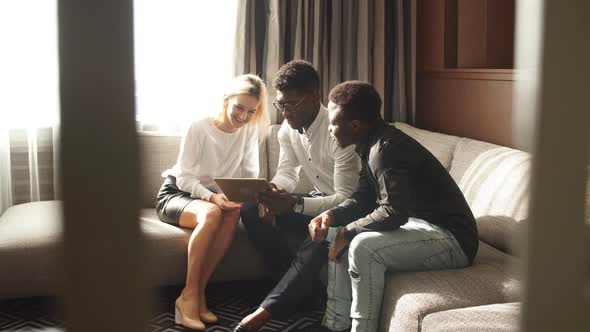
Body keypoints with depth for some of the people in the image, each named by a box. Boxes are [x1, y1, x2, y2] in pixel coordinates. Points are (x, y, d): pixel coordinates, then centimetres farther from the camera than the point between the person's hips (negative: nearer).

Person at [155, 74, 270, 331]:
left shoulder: (249, 131, -1)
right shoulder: (199, 128, -15)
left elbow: (250, 175, -1)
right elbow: (184, 177, -16)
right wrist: (211, 197, -34)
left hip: (214, 197, 4)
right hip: (176, 193, -4)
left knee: (233, 213, -33)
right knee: (211, 214, -38)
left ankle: (196, 294, -28)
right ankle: (190, 295, -29)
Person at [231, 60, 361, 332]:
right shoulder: (288, 128, -4)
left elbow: (347, 199, -29)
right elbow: (287, 172, 5)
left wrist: (295, 204, -41)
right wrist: (272, 190, -21)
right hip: (318, 199, 8)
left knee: (321, 238, -40)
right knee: (251, 210, -12)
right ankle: (297, 288, -6)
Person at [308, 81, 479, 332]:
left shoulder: (386, 149, -23)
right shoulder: (374, 144, 7)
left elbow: (393, 213, -30)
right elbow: (363, 199, 12)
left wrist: (347, 232, -18)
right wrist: (332, 215, -5)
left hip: (451, 239, -11)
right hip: (419, 222, 11)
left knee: (363, 246, -29)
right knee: (341, 235, 8)